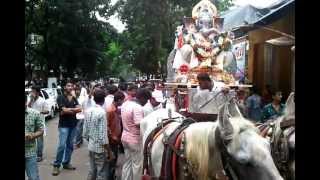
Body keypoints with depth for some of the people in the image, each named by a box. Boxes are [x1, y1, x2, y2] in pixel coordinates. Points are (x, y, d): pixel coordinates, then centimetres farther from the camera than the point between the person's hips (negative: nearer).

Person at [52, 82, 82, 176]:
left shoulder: (74, 98, 11)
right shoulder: (60, 98, -5)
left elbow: (79, 109, -2)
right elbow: (63, 110, -17)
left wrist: (69, 109, -14)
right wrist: (74, 109, -6)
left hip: (73, 124, 6)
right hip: (64, 125, -6)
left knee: (70, 145, 9)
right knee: (62, 145, -9)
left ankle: (66, 163, 20)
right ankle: (56, 165, 1)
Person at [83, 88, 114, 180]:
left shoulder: (88, 111, 2)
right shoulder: (102, 112, -20)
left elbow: (85, 132, 7)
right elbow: (103, 135, -21)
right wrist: (109, 151, -13)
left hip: (91, 146, 7)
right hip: (100, 148, -7)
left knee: (92, 171, 18)